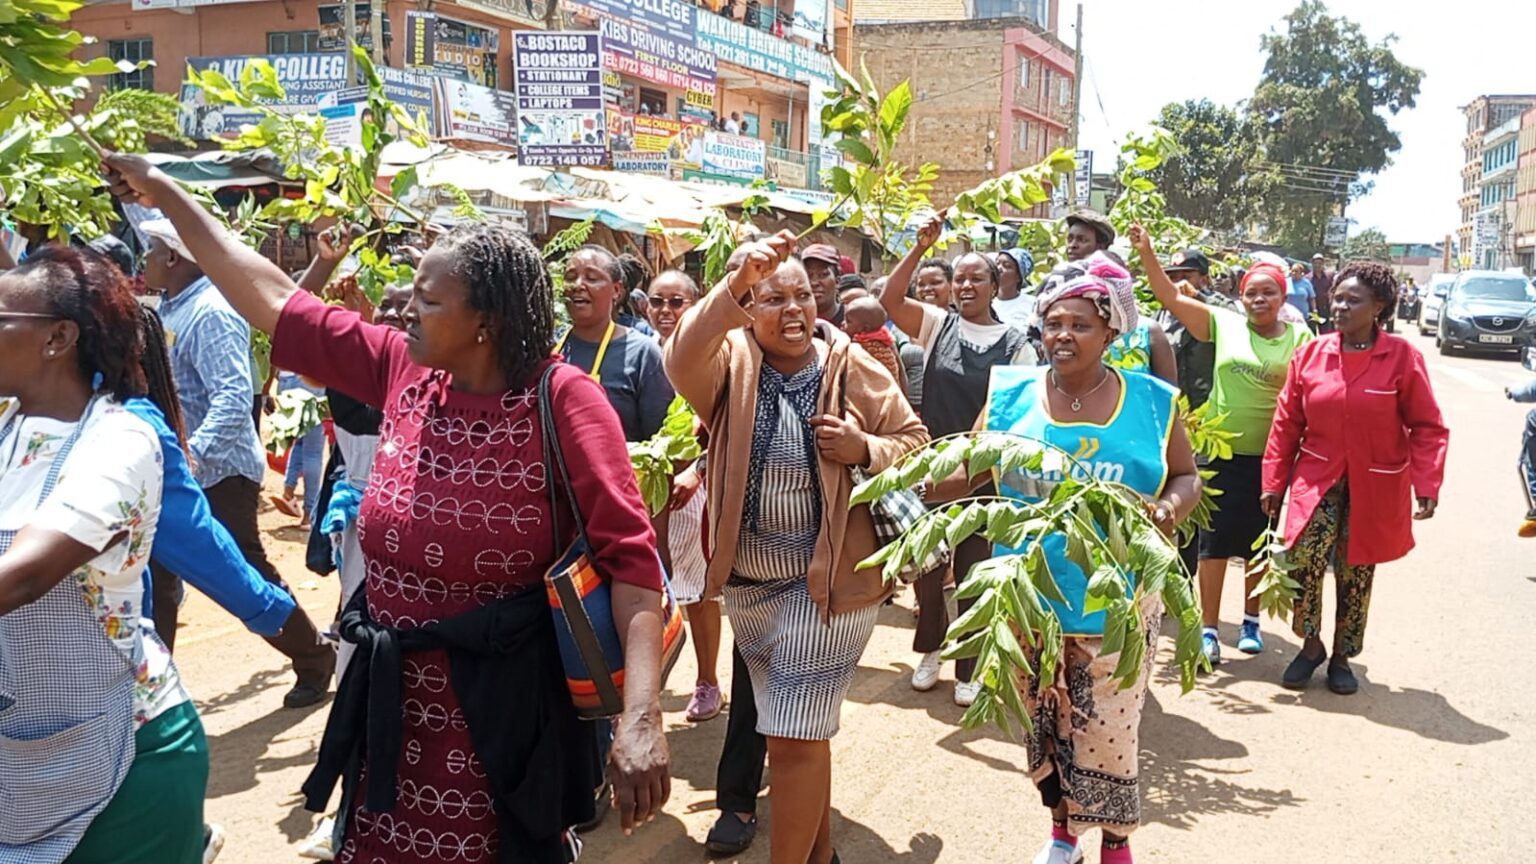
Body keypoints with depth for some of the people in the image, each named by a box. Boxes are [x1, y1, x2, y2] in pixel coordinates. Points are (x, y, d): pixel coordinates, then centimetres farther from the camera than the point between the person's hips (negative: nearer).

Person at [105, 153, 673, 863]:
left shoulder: (561, 399, -18)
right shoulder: (403, 369, -1)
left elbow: (628, 553, -23)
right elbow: (273, 299, 8)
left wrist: (641, 713, -33)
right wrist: (164, 192, 11)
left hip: (504, 702, -6)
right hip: (392, 696, 6)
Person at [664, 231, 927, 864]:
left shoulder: (855, 369, -7)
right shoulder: (731, 361, -6)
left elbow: (917, 445, 0)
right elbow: (681, 359, -29)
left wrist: (865, 449, -20)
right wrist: (735, 283, -42)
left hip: (826, 577, -3)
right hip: (746, 579, 4)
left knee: (794, 737, -2)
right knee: (799, 730, 21)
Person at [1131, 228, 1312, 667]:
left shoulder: (1298, 338, 1)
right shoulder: (1223, 324, 1)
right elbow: (1171, 297, -2)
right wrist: (1147, 253, -12)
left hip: (1270, 455, 0)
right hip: (1222, 450, 0)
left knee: (1260, 542, 12)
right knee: (1215, 540, 3)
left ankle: (1251, 621, 29)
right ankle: (1209, 629, 11)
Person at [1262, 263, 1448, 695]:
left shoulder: (1402, 357, -8)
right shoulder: (1311, 354, -1)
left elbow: (1427, 427, -5)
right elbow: (1286, 423, 3)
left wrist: (1427, 484, -15)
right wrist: (1274, 481, 2)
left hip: (1375, 488, -1)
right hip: (1318, 480, 1)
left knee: (1356, 574, 8)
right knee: (1304, 561, -15)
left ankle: (1342, 657, 28)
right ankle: (1311, 645, 9)